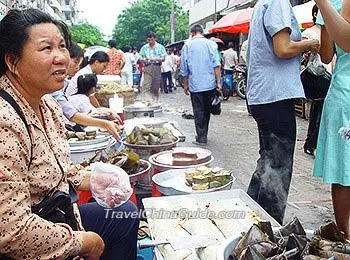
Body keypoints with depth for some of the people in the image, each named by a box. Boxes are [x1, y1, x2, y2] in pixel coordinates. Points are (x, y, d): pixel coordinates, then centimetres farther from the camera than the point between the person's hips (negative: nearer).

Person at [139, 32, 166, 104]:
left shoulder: (160, 47, 6)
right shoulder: (144, 47, 10)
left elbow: (163, 59, 2)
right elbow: (140, 59, 12)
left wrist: (155, 59, -15)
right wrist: (144, 60, -11)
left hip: (157, 68, 0)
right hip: (147, 68, 0)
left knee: (156, 87, 5)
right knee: (146, 87, -15)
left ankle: (155, 102, 15)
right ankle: (148, 101, -18)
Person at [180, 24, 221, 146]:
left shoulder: (187, 45, 2)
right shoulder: (210, 43, 3)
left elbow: (184, 69, 5)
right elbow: (216, 64, -4)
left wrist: (185, 85, 13)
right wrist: (218, 82, -2)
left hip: (195, 85, -2)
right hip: (210, 84, 2)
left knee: (198, 111, 4)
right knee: (207, 110, 14)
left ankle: (201, 138, 4)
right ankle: (204, 135, 25)